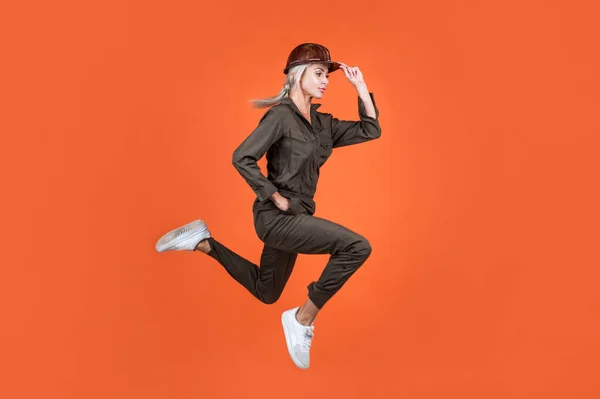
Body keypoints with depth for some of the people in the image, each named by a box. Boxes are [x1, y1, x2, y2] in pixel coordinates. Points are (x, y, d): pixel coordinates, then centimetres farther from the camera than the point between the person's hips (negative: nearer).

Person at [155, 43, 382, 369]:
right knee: (357, 246, -22)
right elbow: (242, 158, -20)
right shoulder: (281, 115, -13)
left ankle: (204, 242, 26)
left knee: (265, 292, 23)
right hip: (276, 216, -9)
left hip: (293, 217, 9)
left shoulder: (323, 123, 9)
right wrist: (276, 198, -18)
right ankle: (302, 319, -10)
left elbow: (370, 130, 10)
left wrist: (360, 86, 4)